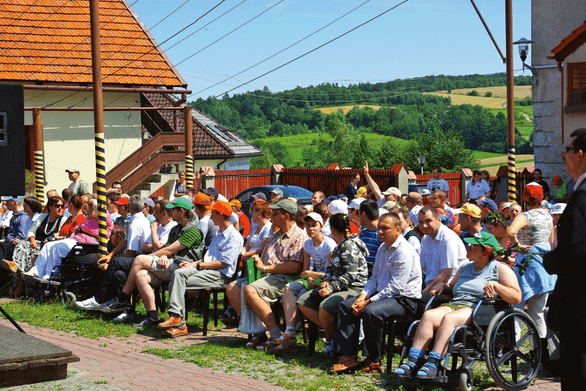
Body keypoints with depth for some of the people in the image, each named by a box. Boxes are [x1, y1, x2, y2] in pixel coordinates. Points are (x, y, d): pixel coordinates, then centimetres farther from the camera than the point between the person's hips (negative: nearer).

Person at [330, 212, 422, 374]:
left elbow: (395, 287, -22)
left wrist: (368, 302, -21)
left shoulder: (405, 252, -17)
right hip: (382, 294, 10)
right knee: (345, 305, -2)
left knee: (371, 311, -34)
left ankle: (373, 361, -18)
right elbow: (374, 278, 17)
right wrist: (363, 296, -3)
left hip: (404, 299, -10)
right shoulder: (383, 248, 13)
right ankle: (348, 357, -8)